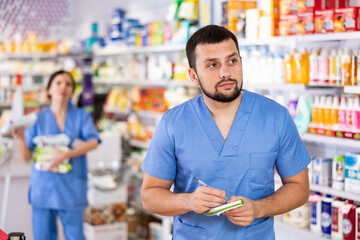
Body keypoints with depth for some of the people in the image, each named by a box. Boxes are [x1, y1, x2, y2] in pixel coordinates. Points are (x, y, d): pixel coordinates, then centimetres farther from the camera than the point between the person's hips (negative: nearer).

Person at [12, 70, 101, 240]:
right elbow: (26, 157, 3)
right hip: (43, 186, 1)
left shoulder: (81, 116, 8)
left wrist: (66, 155, -19)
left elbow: (93, 142, -8)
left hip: (71, 187, -1)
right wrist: (21, 138, -17)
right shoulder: (38, 119, 7)